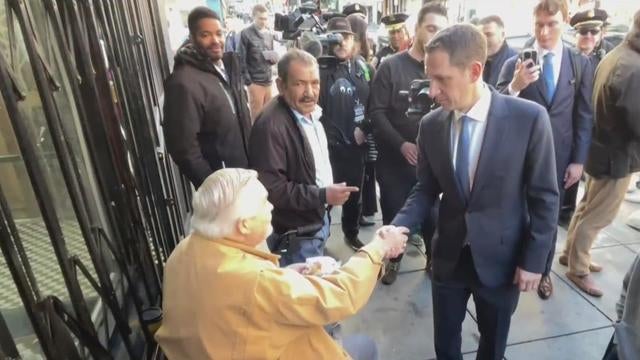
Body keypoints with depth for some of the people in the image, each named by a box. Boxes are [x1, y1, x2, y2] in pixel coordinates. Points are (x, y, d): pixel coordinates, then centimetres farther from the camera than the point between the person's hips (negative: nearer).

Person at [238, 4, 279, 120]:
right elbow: (242, 59, -8)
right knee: (257, 114, -1)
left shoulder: (269, 34, 13)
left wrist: (274, 57, -5)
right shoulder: (246, 34, -6)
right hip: (255, 81, -6)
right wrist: (248, 81, -13)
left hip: (268, 80, 6)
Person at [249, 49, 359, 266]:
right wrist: (322, 195, -29)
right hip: (295, 235, -9)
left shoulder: (310, 112, 4)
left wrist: (328, 192, 12)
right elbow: (270, 188, -30)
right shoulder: (271, 125, -27)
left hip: (317, 221, 9)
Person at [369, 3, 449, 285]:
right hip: (395, 157, -1)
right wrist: (401, 144, -16)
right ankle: (393, 258, 33)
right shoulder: (390, 66, -4)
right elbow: (376, 112, -8)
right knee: (394, 211, 10)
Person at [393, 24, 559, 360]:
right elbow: (426, 190, 0)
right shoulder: (430, 125, -8)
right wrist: (397, 227, -16)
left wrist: (533, 259, -7)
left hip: (501, 259, -2)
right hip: (448, 256, 2)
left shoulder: (529, 117, -16)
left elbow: (544, 196, -9)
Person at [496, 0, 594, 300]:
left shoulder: (580, 64, 3)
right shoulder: (515, 63, -5)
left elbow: (584, 116, 4)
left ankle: (543, 272, 33)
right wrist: (515, 85, -29)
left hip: (558, 156, 2)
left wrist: (578, 160, -1)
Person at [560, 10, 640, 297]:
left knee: (587, 207, 21)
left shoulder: (613, 56, 3)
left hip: (602, 146, 9)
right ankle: (578, 270, 22)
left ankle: (572, 253, 38)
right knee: (597, 216, 6)